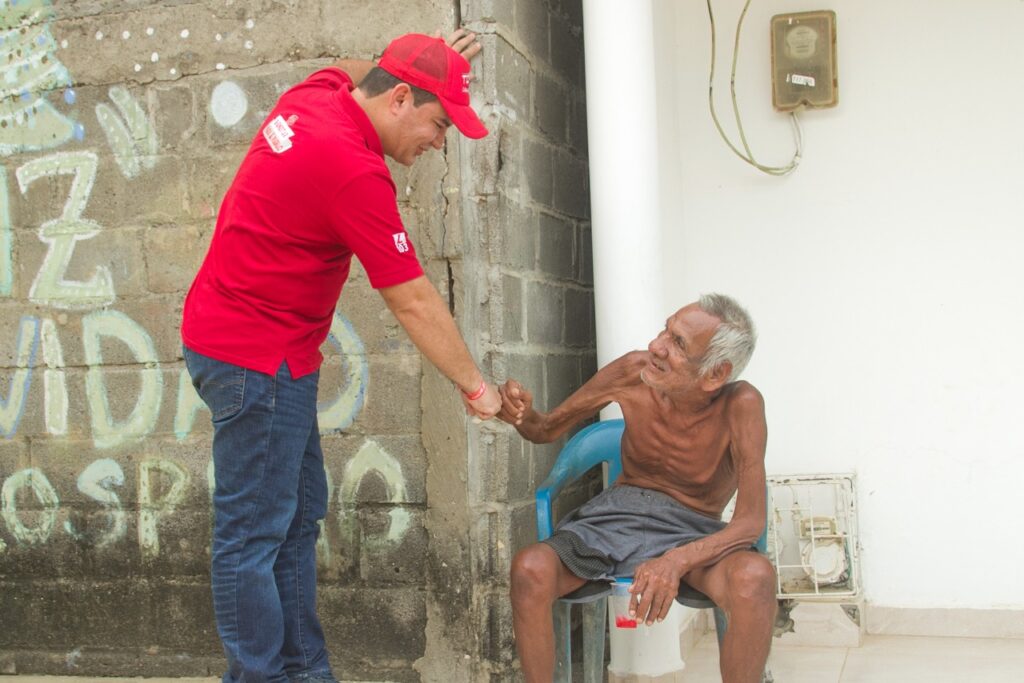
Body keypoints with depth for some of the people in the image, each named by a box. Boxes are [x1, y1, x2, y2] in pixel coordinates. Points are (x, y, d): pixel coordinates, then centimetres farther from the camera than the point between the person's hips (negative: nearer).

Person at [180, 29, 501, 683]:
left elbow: (350, 67, 32)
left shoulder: (314, 95, 4)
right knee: (254, 534, -2)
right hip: (257, 358, -10)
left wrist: (433, 60, 25)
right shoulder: (356, 171, -23)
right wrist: (477, 388, -6)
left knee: (299, 518, 13)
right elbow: (415, 304, -17)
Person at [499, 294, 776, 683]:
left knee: (756, 577, -35)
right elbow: (547, 430, 3)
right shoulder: (634, 371, -10)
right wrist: (523, 416, -22)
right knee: (530, 569, -29)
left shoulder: (740, 405, -18)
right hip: (616, 516, 2)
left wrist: (677, 561, -39)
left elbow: (751, 522, -21)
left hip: (692, 533, -2)